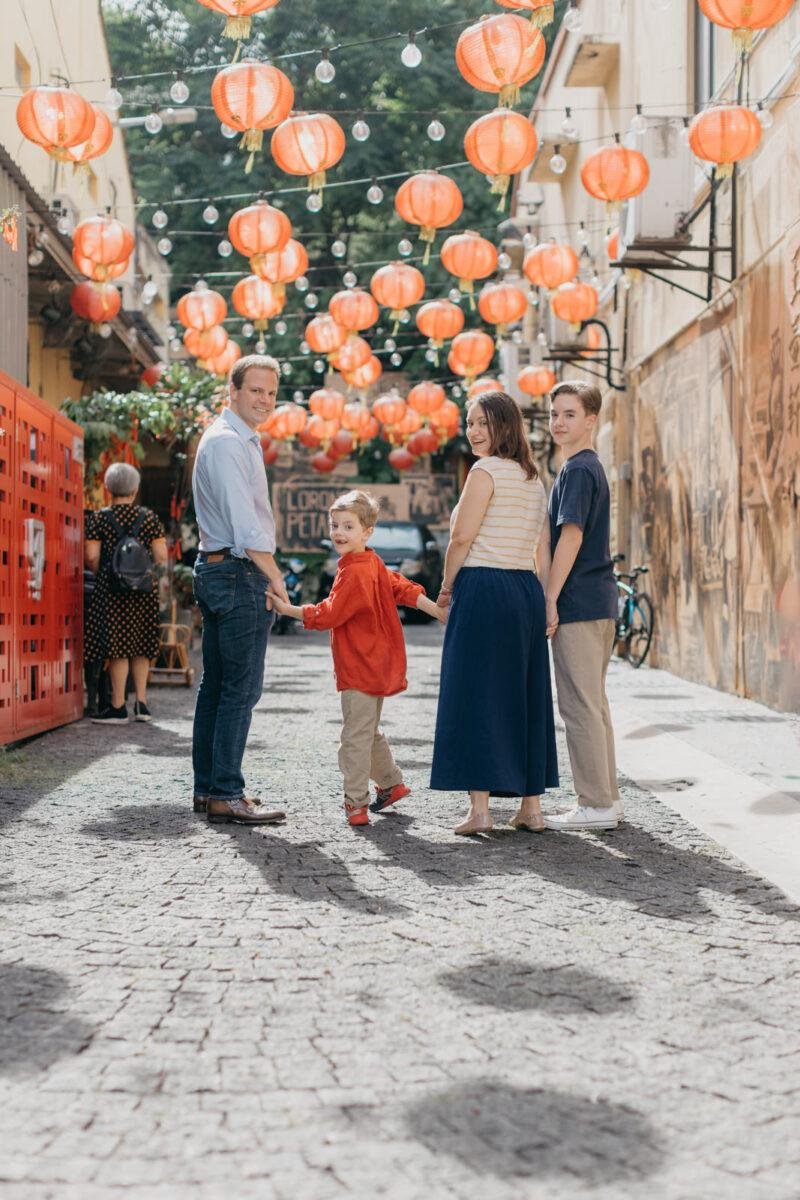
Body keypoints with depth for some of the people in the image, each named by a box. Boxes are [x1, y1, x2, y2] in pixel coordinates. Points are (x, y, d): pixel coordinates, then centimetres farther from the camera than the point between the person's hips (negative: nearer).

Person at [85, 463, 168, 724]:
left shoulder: (101, 518, -3)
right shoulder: (149, 517, 2)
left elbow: (91, 556, -8)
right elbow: (161, 557, -1)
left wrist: (102, 573, 11)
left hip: (111, 588, -3)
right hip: (144, 590, 3)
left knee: (117, 646, -1)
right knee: (140, 645, 12)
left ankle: (118, 707, 1)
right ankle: (141, 702, 12)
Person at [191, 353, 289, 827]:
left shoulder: (241, 440, 20)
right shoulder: (227, 442, -13)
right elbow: (247, 526, -20)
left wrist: (266, 576, 17)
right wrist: (276, 579, -15)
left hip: (217, 570, 11)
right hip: (240, 573, -11)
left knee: (215, 686, 12)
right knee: (241, 689, -8)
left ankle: (208, 787, 19)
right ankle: (226, 795, -6)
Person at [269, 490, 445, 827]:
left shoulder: (354, 573, -19)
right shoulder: (374, 565, 10)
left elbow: (327, 615, -17)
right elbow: (405, 589, 10)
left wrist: (287, 609, -11)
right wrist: (440, 612, 12)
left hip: (361, 671, -10)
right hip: (377, 667, 10)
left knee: (356, 736, -5)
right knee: (369, 732, 23)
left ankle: (356, 803, -1)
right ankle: (392, 783, 34)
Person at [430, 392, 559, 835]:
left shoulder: (486, 470, -8)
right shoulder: (533, 478, 16)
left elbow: (461, 538, -12)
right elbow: (544, 549, 13)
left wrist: (448, 587, 1)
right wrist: (547, 603, 13)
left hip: (483, 590, -8)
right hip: (527, 591, 8)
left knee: (476, 695, -4)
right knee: (525, 697, 11)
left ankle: (479, 808, -6)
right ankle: (531, 807, 14)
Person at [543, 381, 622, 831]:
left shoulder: (577, 469, -12)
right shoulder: (592, 467, 18)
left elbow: (571, 537, -19)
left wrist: (550, 599, -17)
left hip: (578, 603, -10)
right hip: (601, 600, 10)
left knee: (580, 705, -5)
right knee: (593, 703, 14)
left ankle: (596, 805, -1)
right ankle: (607, 798, 20)